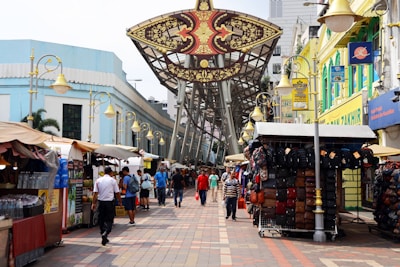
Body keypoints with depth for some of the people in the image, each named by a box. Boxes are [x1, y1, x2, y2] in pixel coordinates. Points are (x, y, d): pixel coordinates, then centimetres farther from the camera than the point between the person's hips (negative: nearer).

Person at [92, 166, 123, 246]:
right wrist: (120, 202, 12)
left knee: (101, 220, 12)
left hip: (101, 202, 3)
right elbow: (117, 193, 0)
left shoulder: (98, 180, 5)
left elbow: (95, 193, 1)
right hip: (110, 202, -3)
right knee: (109, 220, 1)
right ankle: (105, 233, -23)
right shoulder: (113, 180, -1)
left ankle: (103, 236, 17)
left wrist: (94, 203, 4)